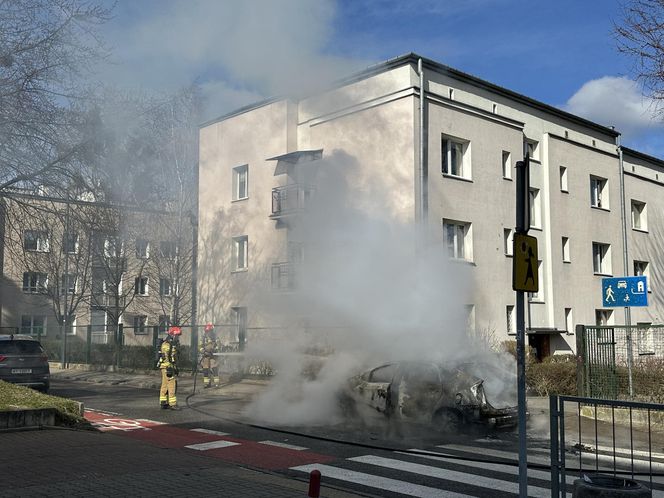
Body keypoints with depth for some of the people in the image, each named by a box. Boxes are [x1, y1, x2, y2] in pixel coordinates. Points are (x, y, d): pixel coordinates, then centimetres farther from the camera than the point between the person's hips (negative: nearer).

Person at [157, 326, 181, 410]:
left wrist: (176, 369, 24)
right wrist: (169, 369, -24)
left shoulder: (173, 345, 18)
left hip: (172, 367, 10)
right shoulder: (166, 345, -14)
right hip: (167, 368, -10)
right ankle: (173, 404, -12)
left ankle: (163, 403, 14)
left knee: (165, 386, 11)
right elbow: (165, 358, -20)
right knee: (172, 385, -11)